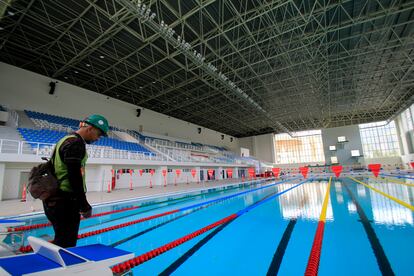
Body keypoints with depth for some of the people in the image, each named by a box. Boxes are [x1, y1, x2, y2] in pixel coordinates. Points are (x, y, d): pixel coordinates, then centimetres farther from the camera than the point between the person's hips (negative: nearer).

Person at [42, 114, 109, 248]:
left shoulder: (67, 140, 16)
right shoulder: (75, 143, -16)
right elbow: (75, 177, -22)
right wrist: (84, 205, -15)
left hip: (58, 200, 10)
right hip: (65, 202, -10)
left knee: (61, 241, 19)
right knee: (66, 243, -1)